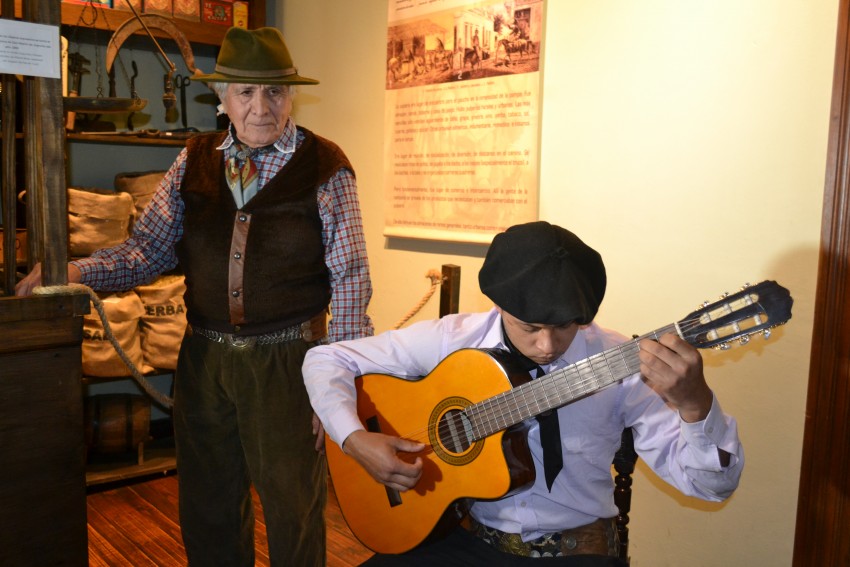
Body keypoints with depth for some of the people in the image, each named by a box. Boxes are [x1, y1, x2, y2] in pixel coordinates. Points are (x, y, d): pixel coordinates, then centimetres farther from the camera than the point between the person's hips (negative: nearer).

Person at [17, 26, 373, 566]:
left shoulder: (325, 166, -7)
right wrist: (75, 270, -15)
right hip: (204, 356, 4)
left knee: (293, 507, 10)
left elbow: (350, 280, -8)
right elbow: (148, 248, 3)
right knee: (208, 507, 19)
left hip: (286, 360, -4)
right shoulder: (194, 161, 5)